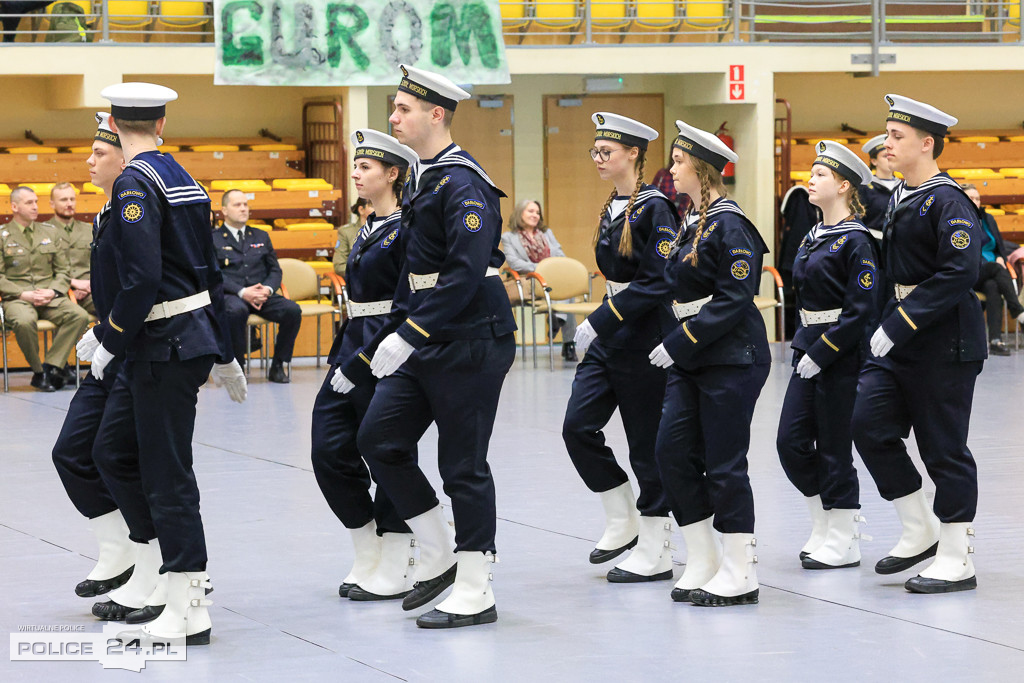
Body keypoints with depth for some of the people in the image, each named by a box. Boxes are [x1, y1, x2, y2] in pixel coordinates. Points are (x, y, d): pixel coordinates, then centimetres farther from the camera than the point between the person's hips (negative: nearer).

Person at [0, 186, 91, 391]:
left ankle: (51, 366, -20)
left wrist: (53, 291, -5)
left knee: (80, 316, -27)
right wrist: (23, 294, -14)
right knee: (24, 321, -39)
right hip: (17, 298, -4)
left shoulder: (51, 233, 17)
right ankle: (39, 371, -16)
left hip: (50, 296, 4)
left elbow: (63, 271, 15)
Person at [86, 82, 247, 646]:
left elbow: (142, 278, -24)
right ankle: (181, 571, 19)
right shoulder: (182, 180, 13)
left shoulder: (135, 184, -15)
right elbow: (210, 273, 18)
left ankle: (188, 611, -1)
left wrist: (109, 340, -13)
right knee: (113, 451, 16)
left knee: (166, 473, -5)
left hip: (164, 346, -9)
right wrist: (224, 354, 24)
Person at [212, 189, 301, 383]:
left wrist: (267, 289, -6)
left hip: (262, 295, 4)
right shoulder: (213, 239, 8)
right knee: (236, 311, -40)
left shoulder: (261, 237, 22)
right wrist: (242, 292, -19)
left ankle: (277, 366, -12)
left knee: (293, 310, -24)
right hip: (229, 295, -4)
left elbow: (275, 270, 17)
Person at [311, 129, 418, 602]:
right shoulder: (371, 229, 16)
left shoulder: (408, 229, -12)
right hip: (354, 349, 9)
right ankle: (370, 558, 15)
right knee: (330, 449, 4)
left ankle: (395, 571, 9)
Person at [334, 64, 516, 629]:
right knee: (378, 440, 6)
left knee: (463, 465, -3)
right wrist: (366, 358, 20)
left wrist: (408, 335, -29)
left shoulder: (464, 184, -16)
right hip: (424, 344, 9)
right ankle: (438, 554, 18)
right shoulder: (420, 180, 14)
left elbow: (468, 272, -26)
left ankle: (475, 593, 7)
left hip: (470, 343, -9)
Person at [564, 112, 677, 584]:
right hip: (609, 336, 8)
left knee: (648, 443, -1)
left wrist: (599, 322, -23)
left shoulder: (655, 209, -14)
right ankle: (623, 520, 15)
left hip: (644, 338, -8)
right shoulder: (611, 209, 12)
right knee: (578, 426, 0)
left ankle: (655, 552, 8)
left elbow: (656, 283, -21)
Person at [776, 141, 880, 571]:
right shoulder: (813, 237, 13)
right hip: (810, 350, 8)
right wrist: (805, 348, 11)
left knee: (833, 448, -2)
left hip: (842, 354, -8)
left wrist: (822, 353, -18)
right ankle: (826, 524, 20)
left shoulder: (856, 240, -13)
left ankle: (843, 542, 8)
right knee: (791, 442, 6)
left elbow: (861, 310, -17)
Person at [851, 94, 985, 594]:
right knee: (869, 426, 2)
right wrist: (888, 321, 11)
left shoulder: (948, 202, -15)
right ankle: (919, 529, 16)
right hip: (898, 336, 8)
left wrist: (901, 323, -24)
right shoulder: (897, 198, 12)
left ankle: (957, 560, 9)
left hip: (944, 343, -8)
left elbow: (960, 272, -24)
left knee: (944, 448, -1)